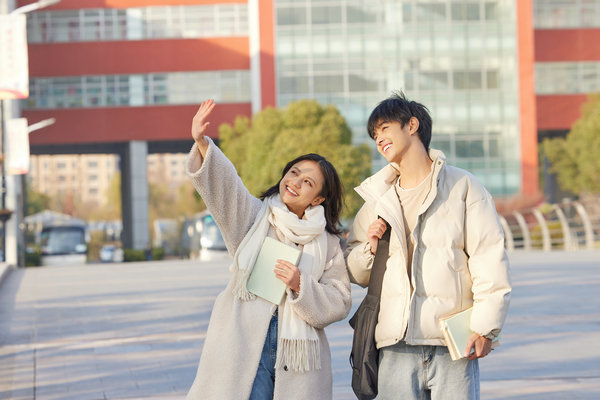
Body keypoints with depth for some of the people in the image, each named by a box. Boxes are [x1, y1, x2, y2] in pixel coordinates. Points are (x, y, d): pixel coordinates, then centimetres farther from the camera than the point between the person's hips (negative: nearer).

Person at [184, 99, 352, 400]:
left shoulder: (327, 244, 10)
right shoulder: (254, 216, 8)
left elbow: (339, 304, 6)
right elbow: (224, 183, -10)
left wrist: (301, 286, -12)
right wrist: (202, 144, -28)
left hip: (297, 350, 1)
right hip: (245, 347, -1)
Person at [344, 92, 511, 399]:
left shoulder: (462, 186, 6)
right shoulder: (378, 199, 17)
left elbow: (489, 258, -1)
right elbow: (355, 274, 21)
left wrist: (485, 327, -9)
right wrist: (369, 249, -1)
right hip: (396, 347, 3)